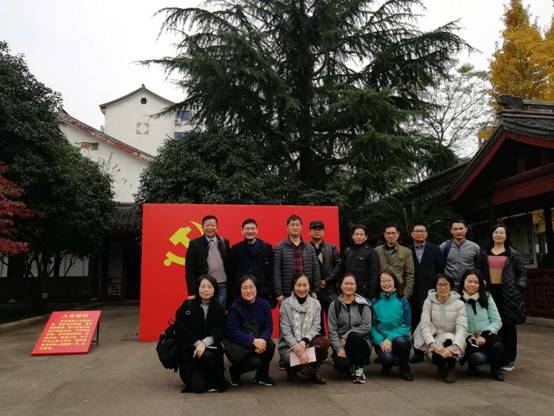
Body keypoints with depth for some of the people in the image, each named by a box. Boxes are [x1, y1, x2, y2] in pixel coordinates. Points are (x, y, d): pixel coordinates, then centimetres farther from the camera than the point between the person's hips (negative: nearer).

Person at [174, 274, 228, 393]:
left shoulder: (219, 309, 7)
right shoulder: (187, 305, 2)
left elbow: (219, 330, -5)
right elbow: (180, 329, -6)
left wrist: (204, 343, -22)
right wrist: (197, 343, -18)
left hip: (211, 347, 2)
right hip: (189, 349, -2)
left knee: (208, 356, -34)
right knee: (198, 386, -22)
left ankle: (212, 383, -3)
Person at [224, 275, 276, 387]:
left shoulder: (264, 304, -1)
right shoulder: (235, 308, -11)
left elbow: (268, 326, -5)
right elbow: (233, 332, -17)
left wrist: (262, 340, -27)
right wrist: (253, 341, -29)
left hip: (259, 341, 4)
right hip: (238, 344, -4)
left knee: (270, 345, -28)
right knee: (256, 362, -28)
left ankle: (262, 376, 1)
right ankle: (234, 371, 8)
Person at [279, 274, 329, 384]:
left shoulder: (316, 304, 4)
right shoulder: (286, 305, -4)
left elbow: (315, 327, -5)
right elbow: (286, 331, -9)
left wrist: (303, 342, -23)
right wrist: (297, 347, -25)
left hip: (308, 343, 3)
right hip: (289, 345, -3)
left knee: (324, 341, -28)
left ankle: (312, 371, -3)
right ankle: (292, 370, 3)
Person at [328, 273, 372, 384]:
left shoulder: (363, 304, 1)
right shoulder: (334, 305, 2)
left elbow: (366, 326, -9)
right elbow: (332, 330, -3)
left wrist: (346, 337, -15)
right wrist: (339, 348, -16)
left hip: (360, 342, 0)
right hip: (341, 344, 0)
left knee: (354, 335, -34)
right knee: (341, 365, -28)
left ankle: (359, 369, -13)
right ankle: (350, 366, 11)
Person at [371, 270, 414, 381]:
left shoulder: (402, 301, 1)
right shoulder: (375, 302, 2)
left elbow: (407, 325, -5)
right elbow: (372, 326, -1)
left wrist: (390, 338, -18)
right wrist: (380, 341, -18)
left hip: (399, 337, 0)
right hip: (381, 340, 0)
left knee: (400, 340, -34)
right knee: (387, 358, -30)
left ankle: (404, 369, -4)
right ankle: (387, 366, 11)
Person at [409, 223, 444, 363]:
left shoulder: (435, 249, 6)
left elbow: (441, 270, 3)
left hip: (431, 291, -1)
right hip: (413, 292, 1)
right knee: (415, 323, 4)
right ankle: (418, 352, 13)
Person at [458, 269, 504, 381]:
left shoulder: (486, 297, 5)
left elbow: (497, 321, 1)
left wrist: (485, 335, -13)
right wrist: (470, 338, -20)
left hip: (487, 338, 3)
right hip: (468, 340, -3)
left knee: (497, 345, -31)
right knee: (478, 357, -33)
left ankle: (495, 369, 2)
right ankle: (472, 364, 7)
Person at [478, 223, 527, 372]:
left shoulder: (513, 254, 7)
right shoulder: (484, 254, 13)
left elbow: (522, 273, 7)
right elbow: (479, 272, 14)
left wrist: (519, 287, -6)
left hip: (508, 293, -2)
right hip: (490, 292, 2)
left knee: (509, 325, 2)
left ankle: (509, 359, 9)